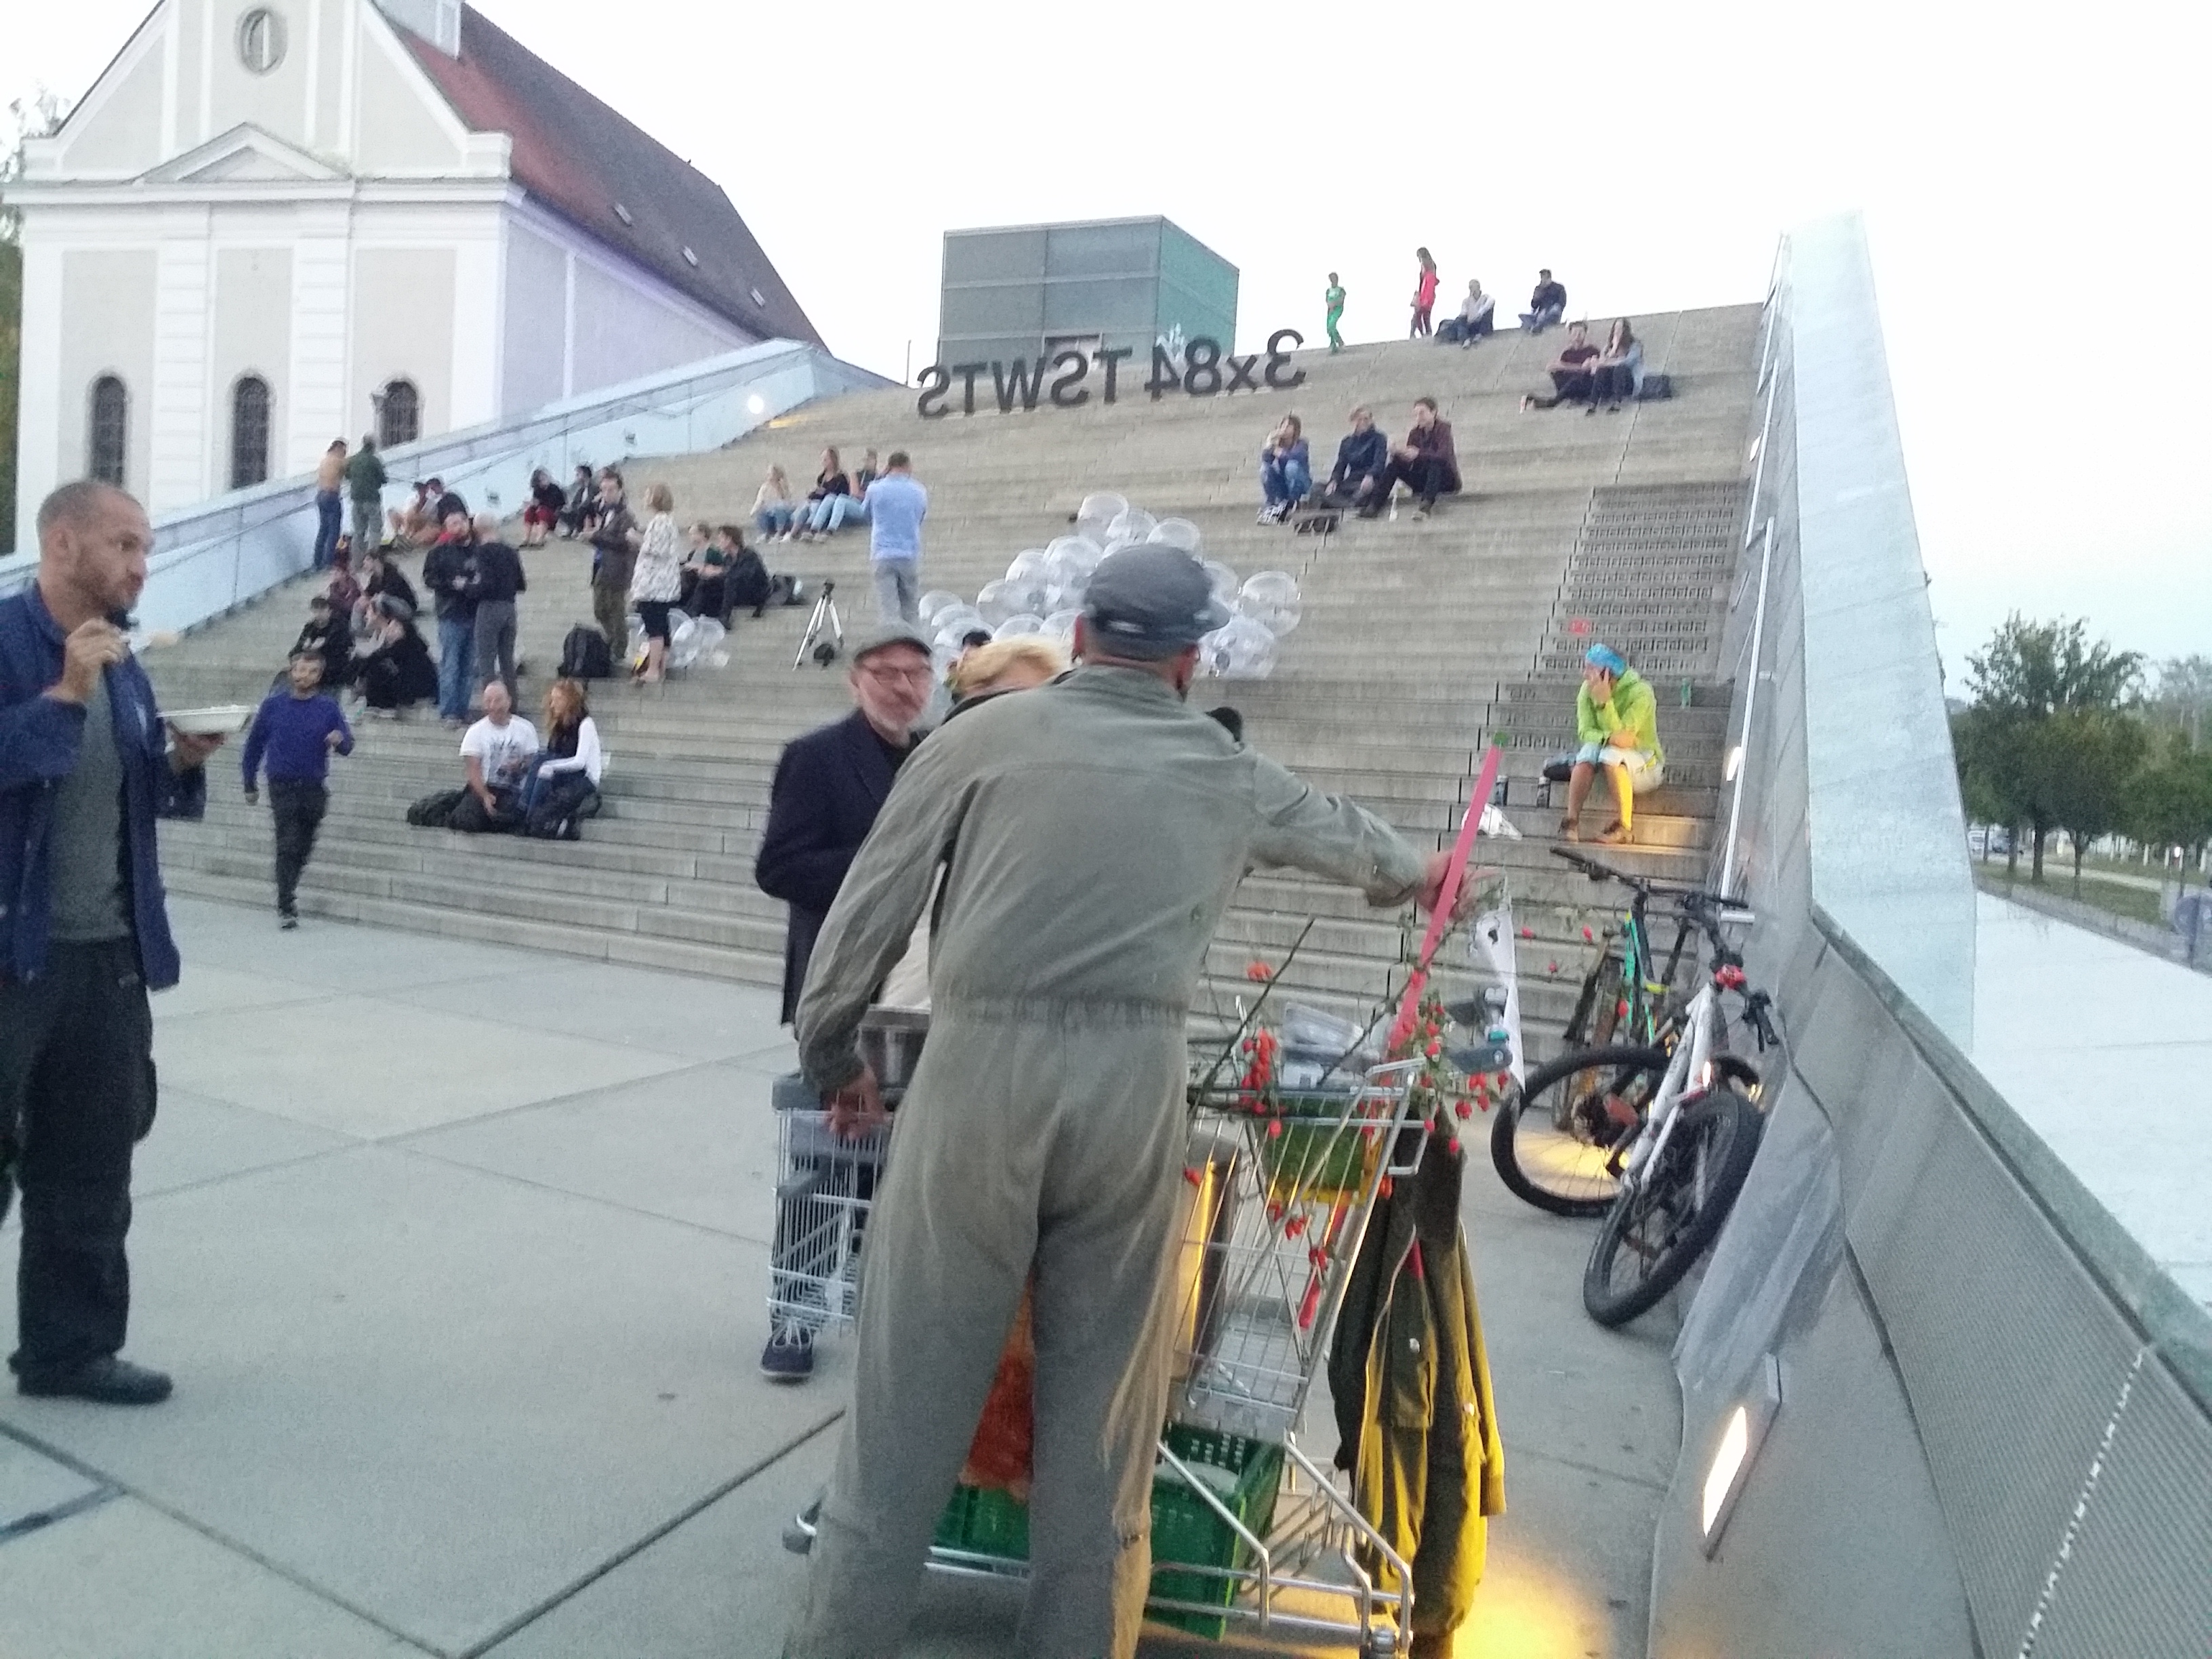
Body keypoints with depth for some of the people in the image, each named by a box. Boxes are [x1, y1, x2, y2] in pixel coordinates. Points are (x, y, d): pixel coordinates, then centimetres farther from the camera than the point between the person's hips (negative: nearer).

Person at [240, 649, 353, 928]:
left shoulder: (328, 708, 3)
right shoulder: (274, 705, 2)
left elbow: (347, 746, 3)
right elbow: (254, 745, 10)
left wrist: (340, 740, -22)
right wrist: (250, 785, 12)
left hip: (315, 788, 2)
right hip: (283, 787, -2)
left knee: (304, 847, 11)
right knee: (288, 845, -9)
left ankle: (289, 887, 35)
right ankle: (286, 907, -4)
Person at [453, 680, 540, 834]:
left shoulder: (525, 728, 3)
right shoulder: (475, 732, 0)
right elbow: (473, 771, -6)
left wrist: (521, 765, -19)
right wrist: (485, 797, -22)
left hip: (514, 792, 0)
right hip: (483, 787, 0)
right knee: (468, 822, -25)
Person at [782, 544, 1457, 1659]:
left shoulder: (985, 735, 5)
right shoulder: (1226, 775, 15)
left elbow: (869, 907, 4)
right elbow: (1332, 827, 35)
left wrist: (832, 1056, 19)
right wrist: (1413, 872, 56)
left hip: (981, 1069, -1)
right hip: (1132, 1086, 2)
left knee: (909, 1393, 9)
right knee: (1102, 1407, 15)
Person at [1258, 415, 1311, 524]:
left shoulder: (1301, 443, -11)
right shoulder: (1277, 443, -2)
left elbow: (1297, 456, -33)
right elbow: (1265, 459, -18)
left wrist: (1280, 452, -22)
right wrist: (1271, 446, -33)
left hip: (1301, 485, -3)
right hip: (1283, 485, 4)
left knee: (1292, 465, -32)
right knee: (1265, 468, -20)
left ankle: (1293, 503, -19)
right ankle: (1271, 504, -16)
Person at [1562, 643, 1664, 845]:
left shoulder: (1640, 693, -20)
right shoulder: (1587, 690, -6)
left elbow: (1621, 735, -26)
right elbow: (1585, 732, -14)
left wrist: (1604, 701, -33)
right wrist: (1609, 738, -34)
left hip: (1646, 764, -4)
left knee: (1612, 755, -36)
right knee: (1590, 750, -30)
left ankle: (1623, 826, -27)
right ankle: (1572, 820, -32)